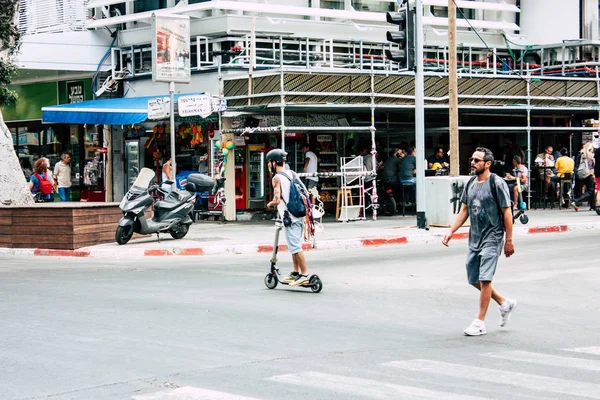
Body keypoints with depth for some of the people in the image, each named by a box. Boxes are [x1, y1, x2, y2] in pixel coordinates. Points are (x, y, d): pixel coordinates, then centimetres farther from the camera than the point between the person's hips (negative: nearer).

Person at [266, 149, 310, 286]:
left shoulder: (277, 178, -13)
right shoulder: (291, 173, 11)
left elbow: (277, 200, -22)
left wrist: (269, 204, -1)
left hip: (289, 217, -8)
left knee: (295, 247, -4)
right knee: (294, 245, 17)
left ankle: (304, 275, -3)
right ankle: (296, 273, 23)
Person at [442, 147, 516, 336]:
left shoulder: (497, 183, -11)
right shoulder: (470, 184, 10)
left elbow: (507, 212, -10)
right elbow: (464, 210, 15)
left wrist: (509, 240, -11)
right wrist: (451, 231, 5)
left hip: (491, 238, -8)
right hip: (474, 238, 8)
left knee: (484, 279, -10)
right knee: (474, 280, 11)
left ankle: (480, 322, -4)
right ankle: (504, 303, 31)